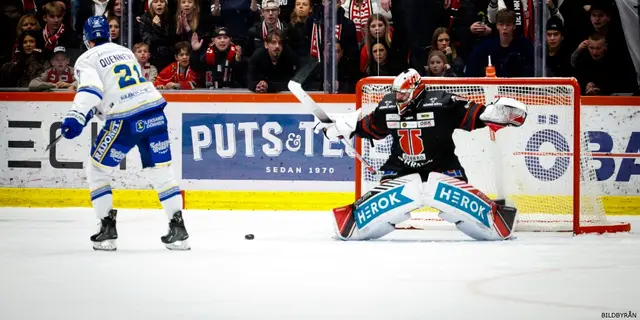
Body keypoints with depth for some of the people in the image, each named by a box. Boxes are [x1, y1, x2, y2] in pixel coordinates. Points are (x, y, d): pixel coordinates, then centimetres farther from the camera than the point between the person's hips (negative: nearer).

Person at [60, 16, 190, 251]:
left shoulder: (87, 60, 3)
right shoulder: (125, 52, 23)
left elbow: (91, 90, -16)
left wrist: (77, 117, -28)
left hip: (125, 121, -5)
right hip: (155, 114, 5)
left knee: (96, 171, 11)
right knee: (161, 172, 11)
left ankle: (108, 230, 5)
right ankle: (178, 229, 4)